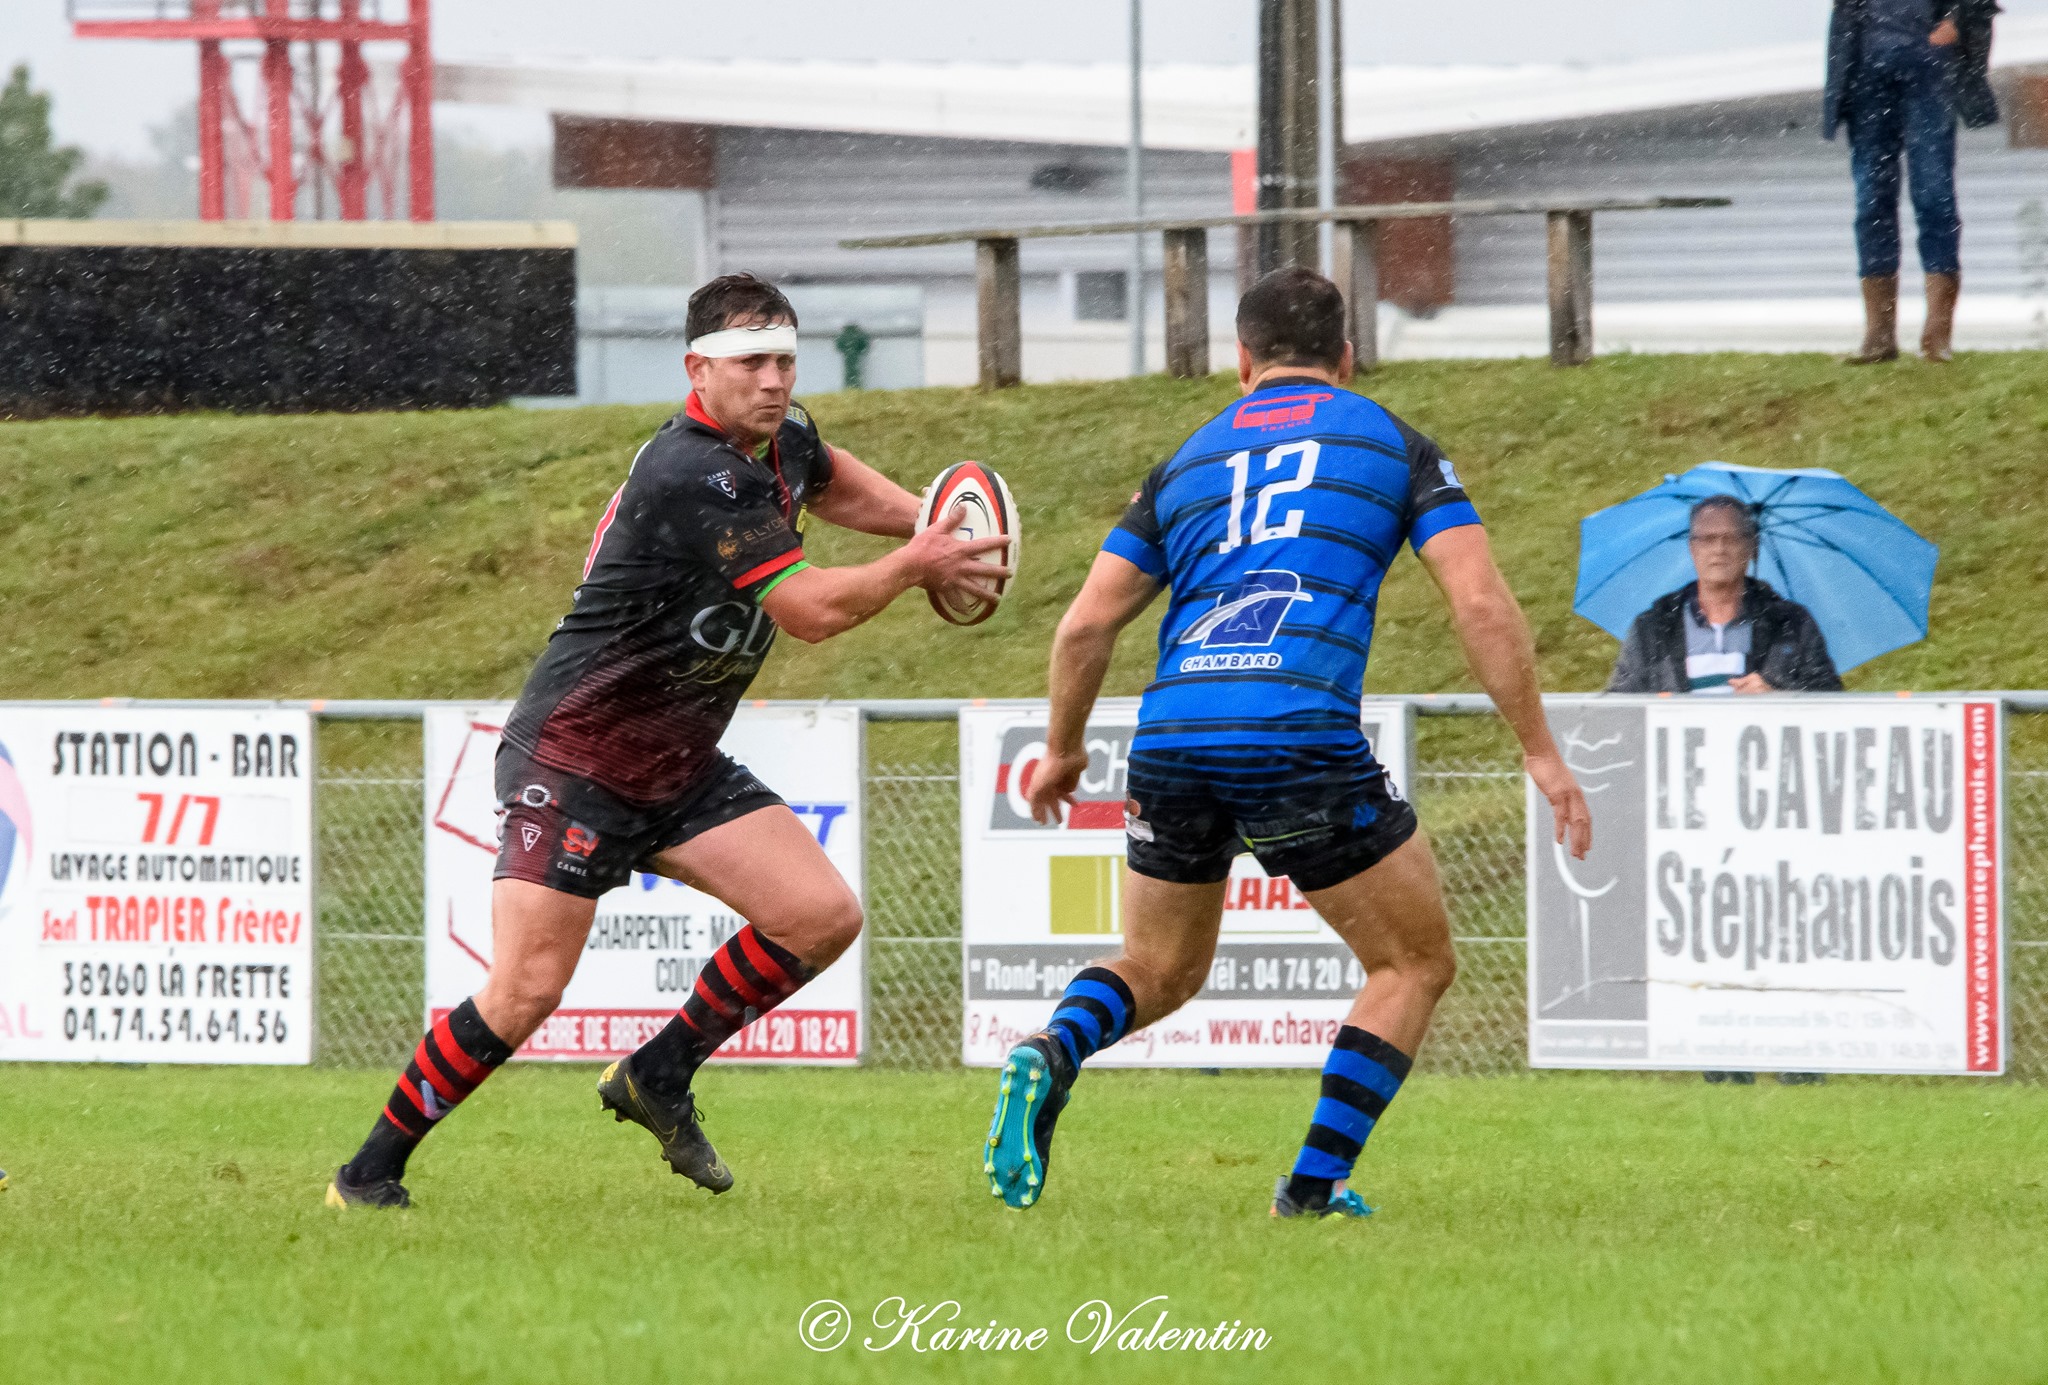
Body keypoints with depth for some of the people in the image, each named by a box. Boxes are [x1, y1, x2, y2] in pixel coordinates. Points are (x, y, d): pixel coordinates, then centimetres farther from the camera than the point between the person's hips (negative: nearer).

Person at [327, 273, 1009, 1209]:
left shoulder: (782, 441, 3)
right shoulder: (691, 478, -26)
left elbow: (828, 481, 30)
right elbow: (812, 611, -23)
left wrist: (928, 524, 13)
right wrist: (918, 566, -9)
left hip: (680, 768, 9)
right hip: (574, 758, -9)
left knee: (823, 917, -5)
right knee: (526, 992, -16)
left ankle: (660, 1077, 12)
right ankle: (371, 1172, 0)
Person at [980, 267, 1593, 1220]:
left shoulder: (1187, 462, 22)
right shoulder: (1391, 443, 13)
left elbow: (1087, 623, 18)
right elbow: (1480, 603, 2)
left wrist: (1062, 749, 33)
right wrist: (1539, 750, 7)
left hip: (1169, 739, 4)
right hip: (1299, 736, -4)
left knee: (1158, 972, 23)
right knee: (1416, 963, 13)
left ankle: (1050, 1055, -9)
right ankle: (1315, 1185, 2)